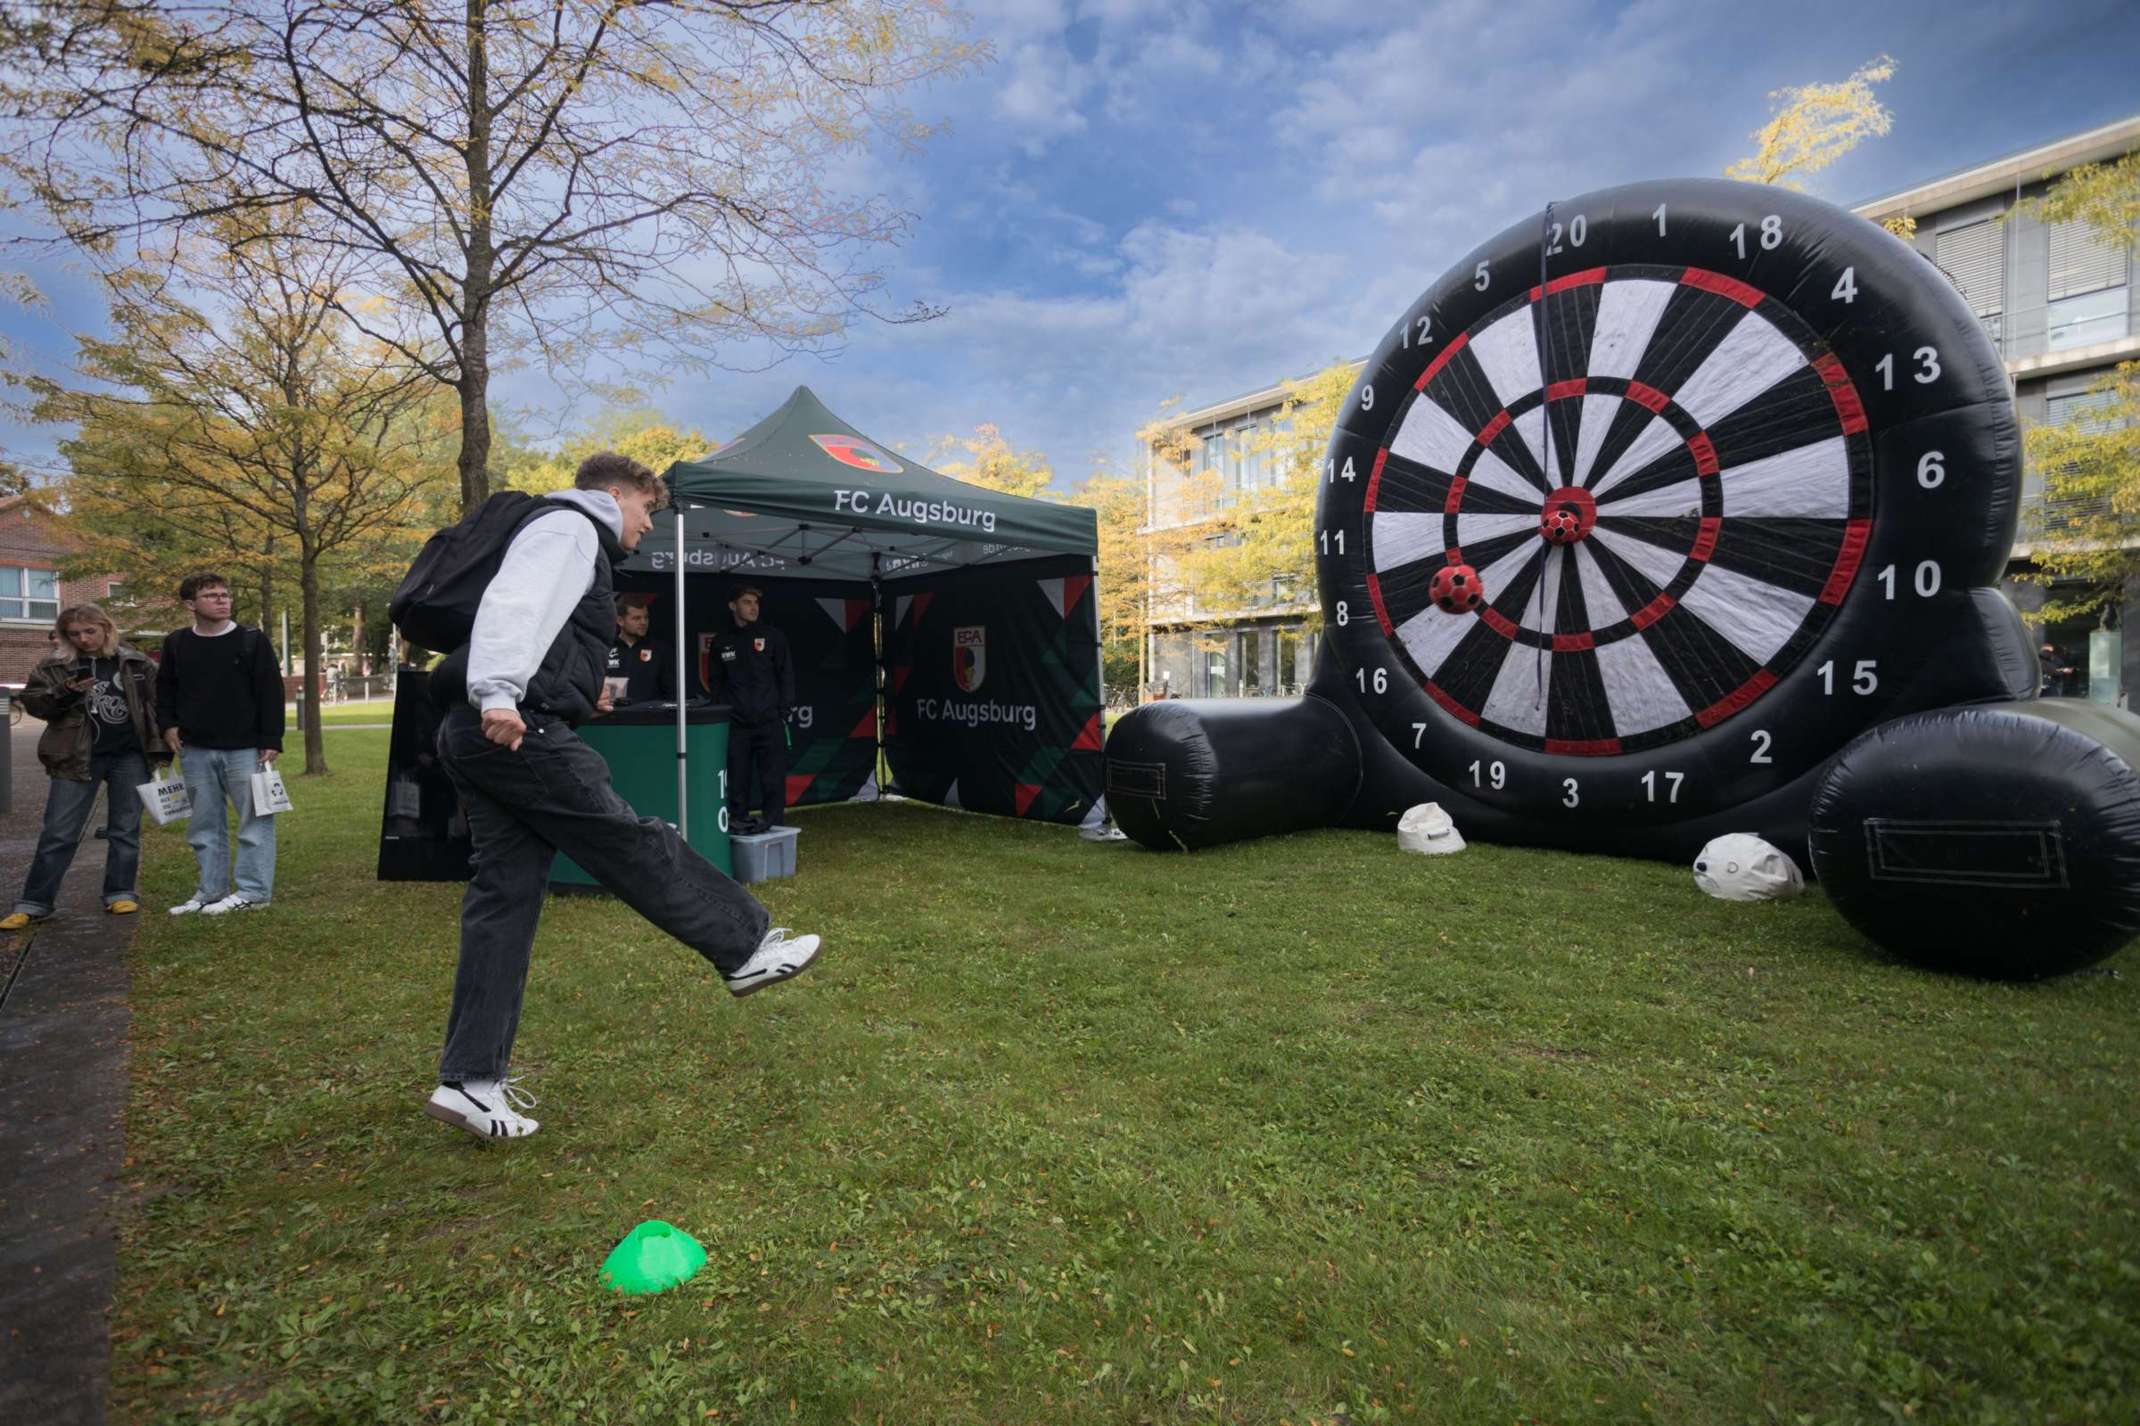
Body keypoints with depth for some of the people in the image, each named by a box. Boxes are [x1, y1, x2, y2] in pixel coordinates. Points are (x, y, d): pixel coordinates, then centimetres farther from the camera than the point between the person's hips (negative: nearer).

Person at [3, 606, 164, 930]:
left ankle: (120, 893, 16)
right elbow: (32, 702, -1)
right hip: (78, 757, 0)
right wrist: (65, 694, -21)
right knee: (58, 832, 0)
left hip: (130, 756, 1)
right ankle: (33, 903, 7)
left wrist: (163, 745, 4)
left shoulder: (135, 662, 5)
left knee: (126, 828, 7)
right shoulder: (54, 665, 2)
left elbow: (157, 701, 9)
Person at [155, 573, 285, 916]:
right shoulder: (176, 643, 8)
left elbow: (271, 692, -5)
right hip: (195, 751, 4)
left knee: (254, 820, -3)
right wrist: (168, 725, 6)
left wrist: (271, 740, -9)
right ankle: (211, 890, 20)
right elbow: (164, 689, 20)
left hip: (245, 749, -4)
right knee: (204, 825, 11)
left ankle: (253, 891, 3)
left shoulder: (252, 640, -3)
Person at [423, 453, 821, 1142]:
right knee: (630, 842, -3)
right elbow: (513, 602, -20)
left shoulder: (565, 534, 30)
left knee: (505, 891, 7)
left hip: (476, 737, 10)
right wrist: (499, 694, -33)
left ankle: (471, 1079, 10)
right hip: (518, 730, -10)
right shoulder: (571, 528, -2)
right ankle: (747, 947, 9)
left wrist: (579, 687, 32)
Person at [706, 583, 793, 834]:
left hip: (769, 722, -2)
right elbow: (717, 682, 16)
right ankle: (737, 824, 15)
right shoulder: (722, 641, 11)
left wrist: (783, 713, -3)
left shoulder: (773, 636, 4)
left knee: (773, 780, -1)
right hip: (735, 724, 2)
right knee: (737, 781, 5)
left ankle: (772, 828, 7)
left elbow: (786, 677, 4)